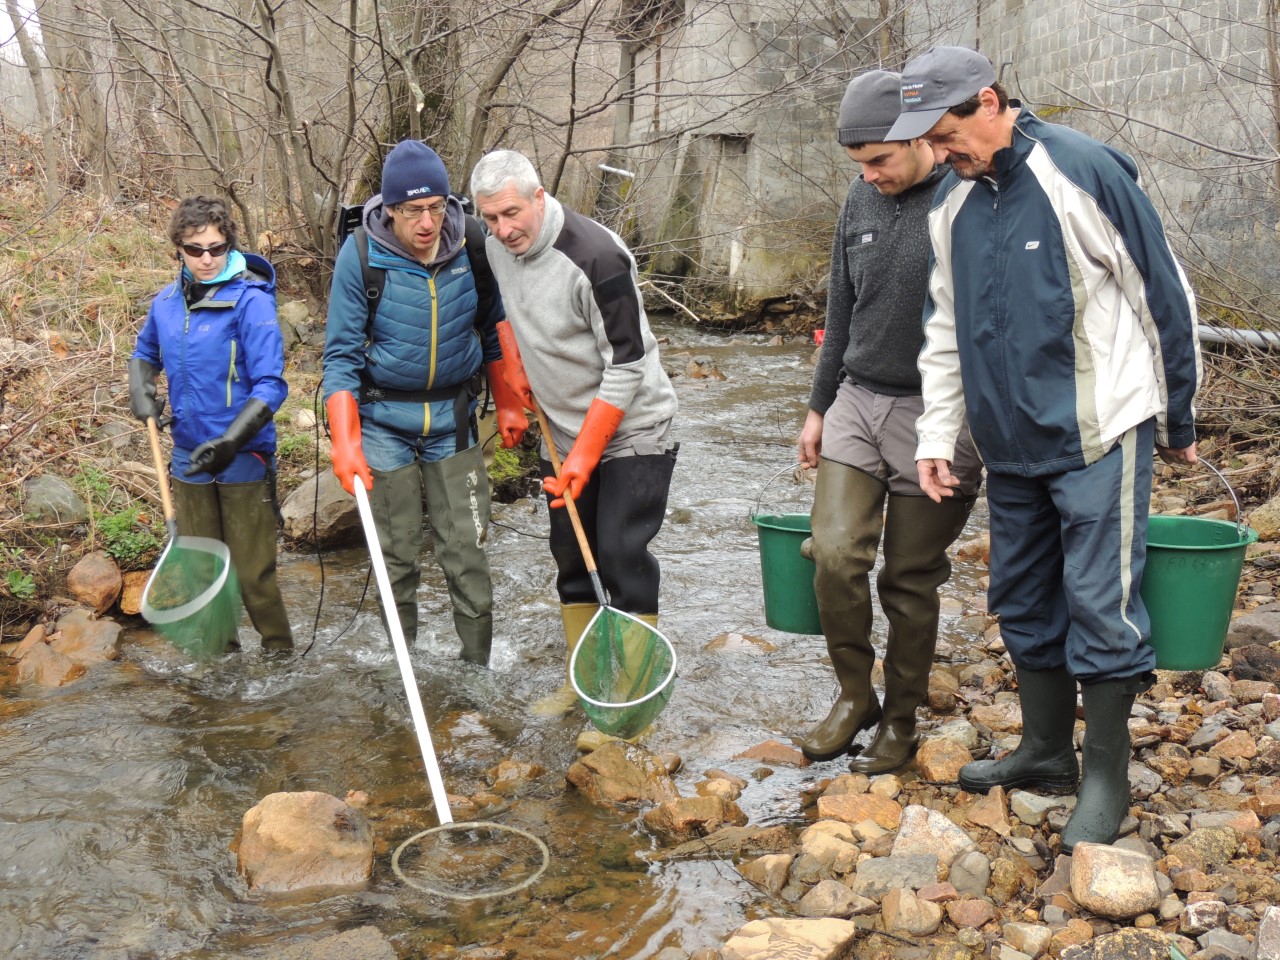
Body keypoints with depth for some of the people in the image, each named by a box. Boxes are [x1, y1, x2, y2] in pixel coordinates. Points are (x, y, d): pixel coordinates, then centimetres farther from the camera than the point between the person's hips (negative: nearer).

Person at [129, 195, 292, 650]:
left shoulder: (250, 301, -14)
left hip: (243, 461, -6)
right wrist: (141, 391, 3)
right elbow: (144, 354, 24)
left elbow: (270, 386, -18)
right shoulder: (166, 301, 4)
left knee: (253, 575, 0)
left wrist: (230, 442, -27)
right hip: (190, 459, 6)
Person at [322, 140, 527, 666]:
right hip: (385, 420, -1)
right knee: (396, 558, 9)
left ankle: (477, 669, 13)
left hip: (453, 417, 1)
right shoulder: (361, 254, -14)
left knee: (466, 553, 0)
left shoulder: (471, 246, -7)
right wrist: (345, 441, -19)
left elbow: (492, 330, 9)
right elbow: (342, 356, -10)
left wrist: (507, 404, 8)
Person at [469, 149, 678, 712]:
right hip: (564, 431, 8)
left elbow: (626, 366, -24)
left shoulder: (596, 258, -27)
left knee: (621, 554, -10)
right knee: (571, 553, 12)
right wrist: (515, 365, 7)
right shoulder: (497, 245, -3)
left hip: (631, 432, -7)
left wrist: (585, 456, -23)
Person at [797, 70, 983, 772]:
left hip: (935, 417, -4)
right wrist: (817, 408, 18)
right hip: (856, 402, 5)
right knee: (834, 553, -8)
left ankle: (901, 718, 23)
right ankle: (855, 694, 13)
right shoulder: (862, 201, 8)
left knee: (910, 581, 5)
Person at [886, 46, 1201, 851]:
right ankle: (1046, 751, 30)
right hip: (1011, 444, 7)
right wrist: (938, 432, 8)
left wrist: (1179, 421, 1)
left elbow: (1168, 299, -7)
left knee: (1099, 604, -4)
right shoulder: (954, 202, 5)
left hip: (1098, 436, -6)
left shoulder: (1085, 173, -14)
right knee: (1025, 602, 14)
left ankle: (1108, 775, 12)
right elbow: (946, 328, 14)